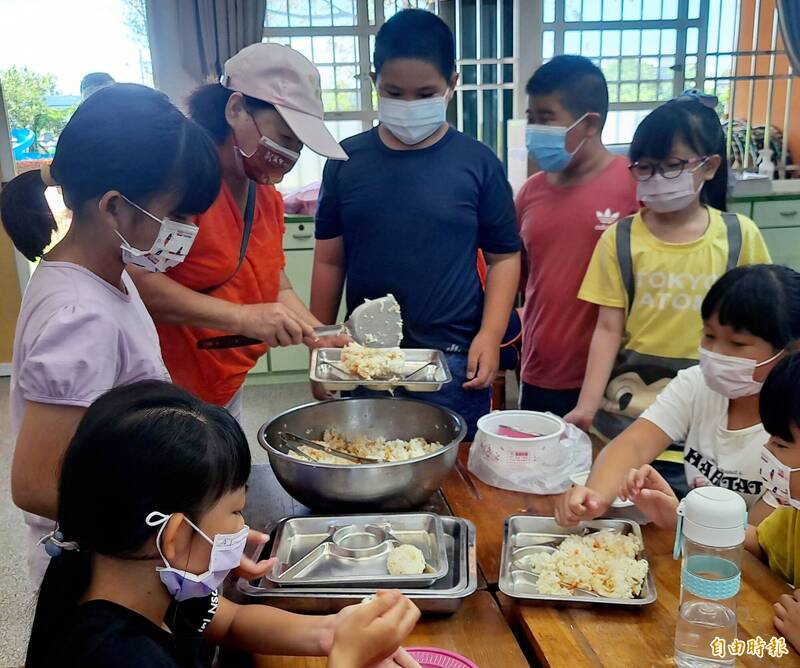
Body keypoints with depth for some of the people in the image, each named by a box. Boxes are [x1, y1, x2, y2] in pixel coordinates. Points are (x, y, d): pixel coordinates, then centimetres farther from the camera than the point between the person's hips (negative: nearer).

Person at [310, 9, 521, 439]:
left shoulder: (478, 164, -3)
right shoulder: (346, 161, 1)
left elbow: (504, 256, 2)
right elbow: (330, 260, 7)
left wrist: (490, 335, -8)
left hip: (453, 361, -1)